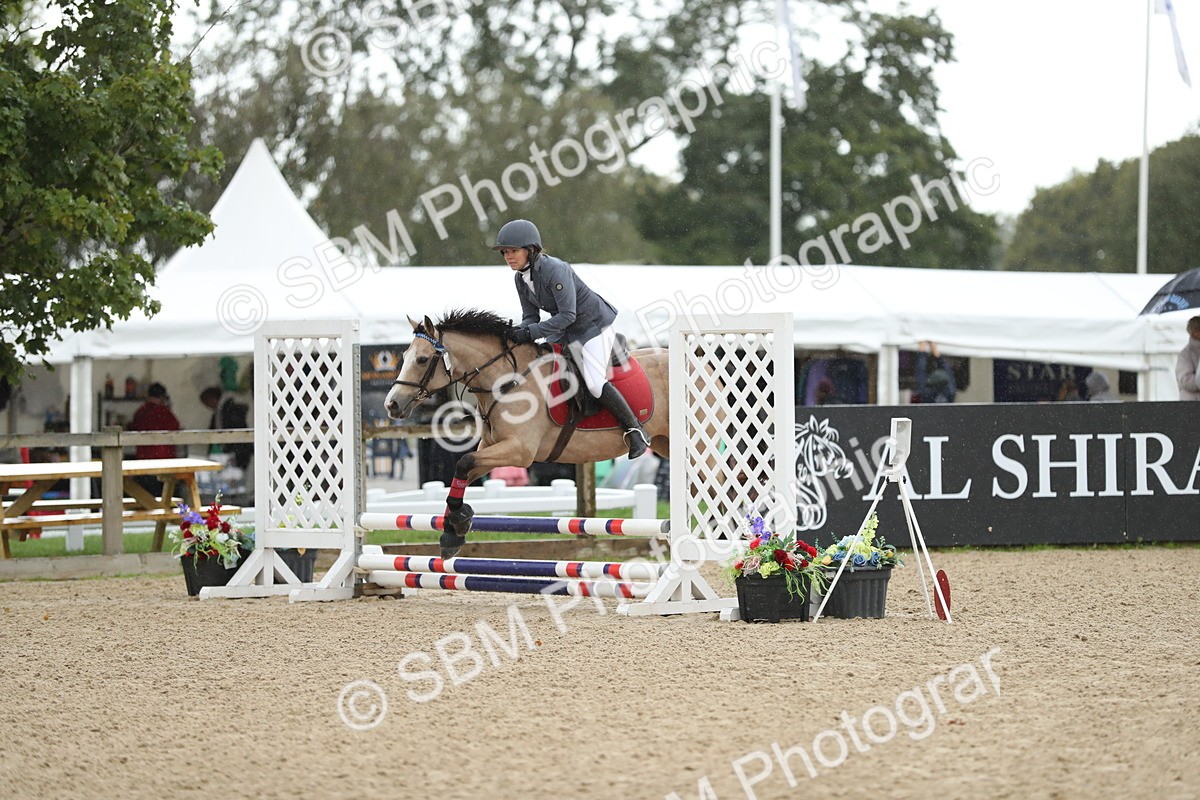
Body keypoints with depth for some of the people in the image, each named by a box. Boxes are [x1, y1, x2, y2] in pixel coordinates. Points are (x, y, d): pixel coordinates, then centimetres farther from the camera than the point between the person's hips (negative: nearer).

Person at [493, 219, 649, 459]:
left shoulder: (555, 270, -29)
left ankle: (635, 431, -7)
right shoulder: (521, 279, -3)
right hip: (566, 331, 9)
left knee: (595, 383, -21)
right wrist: (518, 334, -22)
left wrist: (530, 333, -34)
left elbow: (567, 315, -32)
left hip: (595, 324, -9)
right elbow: (531, 316, 1)